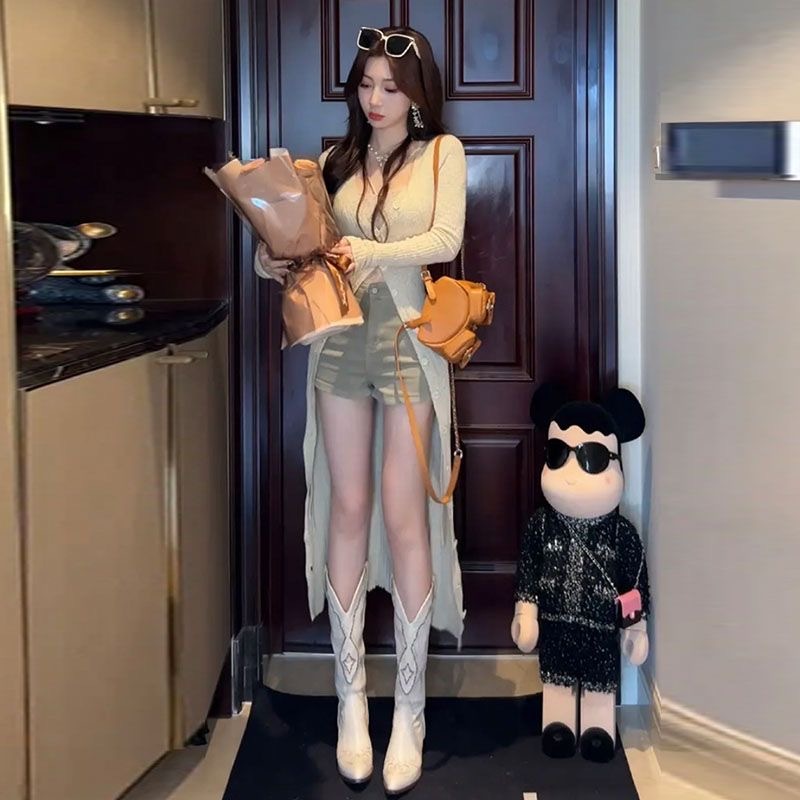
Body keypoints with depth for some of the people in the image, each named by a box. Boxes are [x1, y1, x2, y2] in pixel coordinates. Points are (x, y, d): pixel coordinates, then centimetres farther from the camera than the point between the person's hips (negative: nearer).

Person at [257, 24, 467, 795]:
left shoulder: (441, 151, 5)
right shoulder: (336, 160, 13)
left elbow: (446, 239, -9)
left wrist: (374, 253, -24)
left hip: (408, 341, -3)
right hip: (340, 341, 3)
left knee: (404, 516, -4)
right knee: (347, 510, 3)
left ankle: (409, 710, 4)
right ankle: (351, 699, 11)